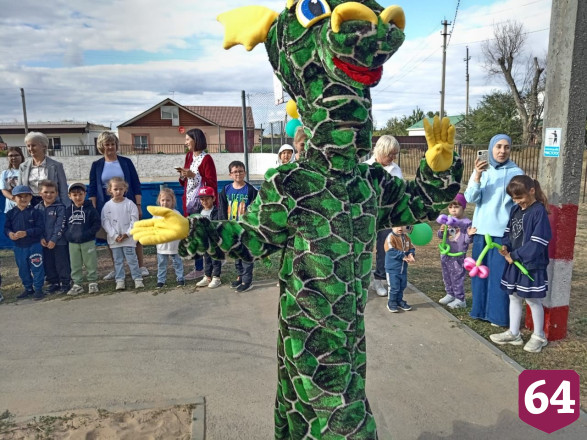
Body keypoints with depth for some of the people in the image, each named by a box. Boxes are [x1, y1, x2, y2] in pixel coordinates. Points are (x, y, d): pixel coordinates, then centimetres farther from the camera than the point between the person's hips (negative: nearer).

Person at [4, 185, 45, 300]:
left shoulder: (35, 212, -8)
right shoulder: (11, 213, 3)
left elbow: (40, 228, -13)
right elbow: (6, 227, 4)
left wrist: (26, 233, -23)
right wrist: (10, 233, -18)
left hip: (34, 246, -4)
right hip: (18, 247, 4)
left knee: (37, 268, 1)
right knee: (23, 269, 15)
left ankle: (38, 289, 12)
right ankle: (28, 288, 30)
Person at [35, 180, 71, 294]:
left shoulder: (60, 207, -6)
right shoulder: (37, 208, 8)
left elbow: (60, 225, -12)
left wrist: (54, 240, -17)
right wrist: (41, 238, -8)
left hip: (59, 242, -5)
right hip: (44, 243, 5)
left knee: (62, 263, 1)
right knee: (48, 264, 12)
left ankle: (65, 283, 12)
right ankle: (53, 283, 25)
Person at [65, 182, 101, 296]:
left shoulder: (90, 209, -6)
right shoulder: (68, 210, 6)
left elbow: (97, 224, -7)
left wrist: (88, 233, -17)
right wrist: (67, 234, -1)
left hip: (88, 242, -4)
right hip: (72, 243, 4)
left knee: (91, 263, 3)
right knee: (75, 265, 9)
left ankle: (92, 282, 15)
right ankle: (77, 284, 19)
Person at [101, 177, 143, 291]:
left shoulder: (129, 204, -4)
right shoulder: (107, 206, 0)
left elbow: (134, 220, -4)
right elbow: (105, 222, -2)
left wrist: (127, 234, -11)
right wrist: (114, 235, -10)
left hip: (128, 238, -2)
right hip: (114, 239, 2)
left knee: (132, 259, 0)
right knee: (118, 261, 9)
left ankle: (138, 279, 6)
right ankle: (119, 280, 15)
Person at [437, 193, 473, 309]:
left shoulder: (466, 222, -10)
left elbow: (467, 240, -9)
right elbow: (440, 236, 9)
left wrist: (469, 235, -29)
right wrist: (441, 231, -12)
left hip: (458, 256, -6)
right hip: (445, 254, 6)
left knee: (457, 277, 2)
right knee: (446, 276, 17)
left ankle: (460, 299, 14)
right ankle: (450, 294, 33)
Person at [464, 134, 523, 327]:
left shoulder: (516, 173, -5)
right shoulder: (480, 170, 4)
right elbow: (470, 198, -5)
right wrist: (477, 176, -20)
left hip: (503, 231, -4)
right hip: (481, 229, 4)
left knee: (500, 273, 1)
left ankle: (500, 315, 13)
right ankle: (481, 309, 25)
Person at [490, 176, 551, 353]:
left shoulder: (539, 211, -16)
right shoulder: (515, 209, 7)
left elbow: (537, 243, -21)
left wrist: (515, 255, -19)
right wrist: (505, 246, -6)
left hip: (532, 264, -7)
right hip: (514, 262, 7)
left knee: (532, 299, 6)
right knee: (514, 297, 14)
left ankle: (539, 336, 23)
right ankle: (513, 333, 25)